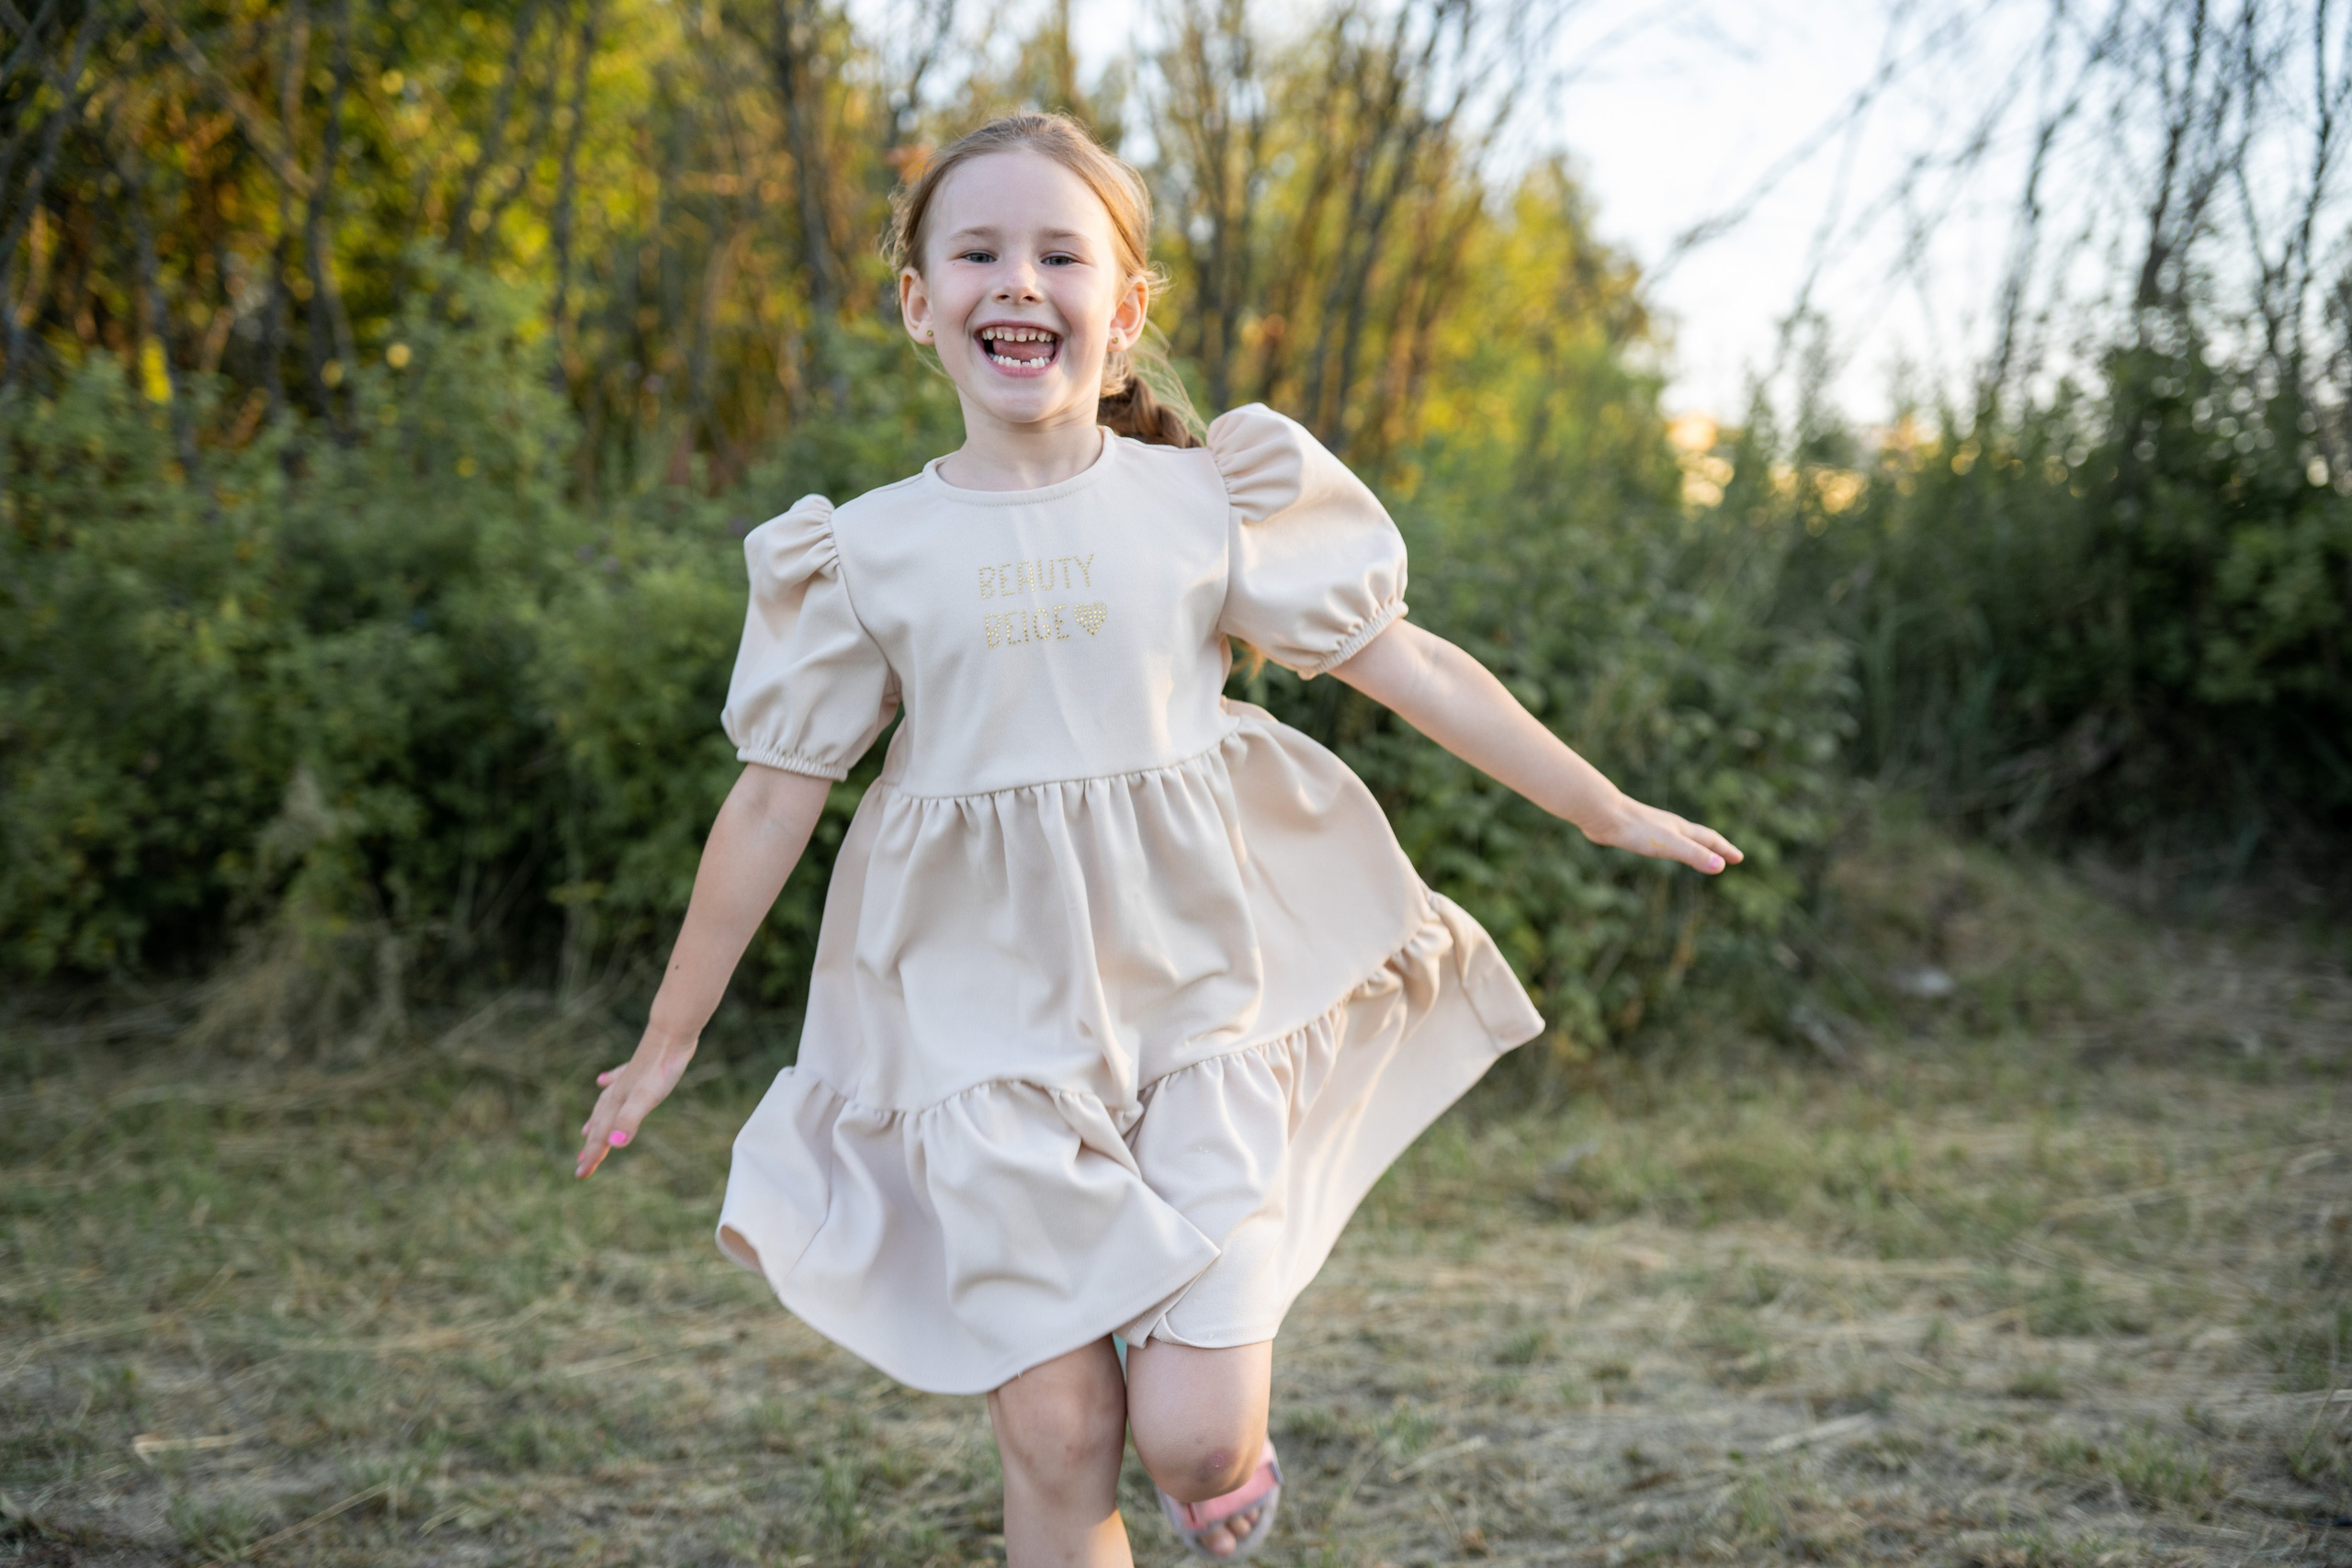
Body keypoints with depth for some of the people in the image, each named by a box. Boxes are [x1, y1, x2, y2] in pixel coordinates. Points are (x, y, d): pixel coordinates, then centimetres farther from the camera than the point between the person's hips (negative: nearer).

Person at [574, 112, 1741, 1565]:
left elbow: (1406, 663, 4)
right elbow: (774, 798, 6)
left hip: (1198, 1003, 0)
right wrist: (670, 1039, 11)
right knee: (1059, 1447, 1)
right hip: (992, 1031, 1)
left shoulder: (1210, 502, -2)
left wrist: (1610, 811, 7)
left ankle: (1230, 1446, 30)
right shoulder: (865, 553, -1)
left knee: (1191, 1438, -7)